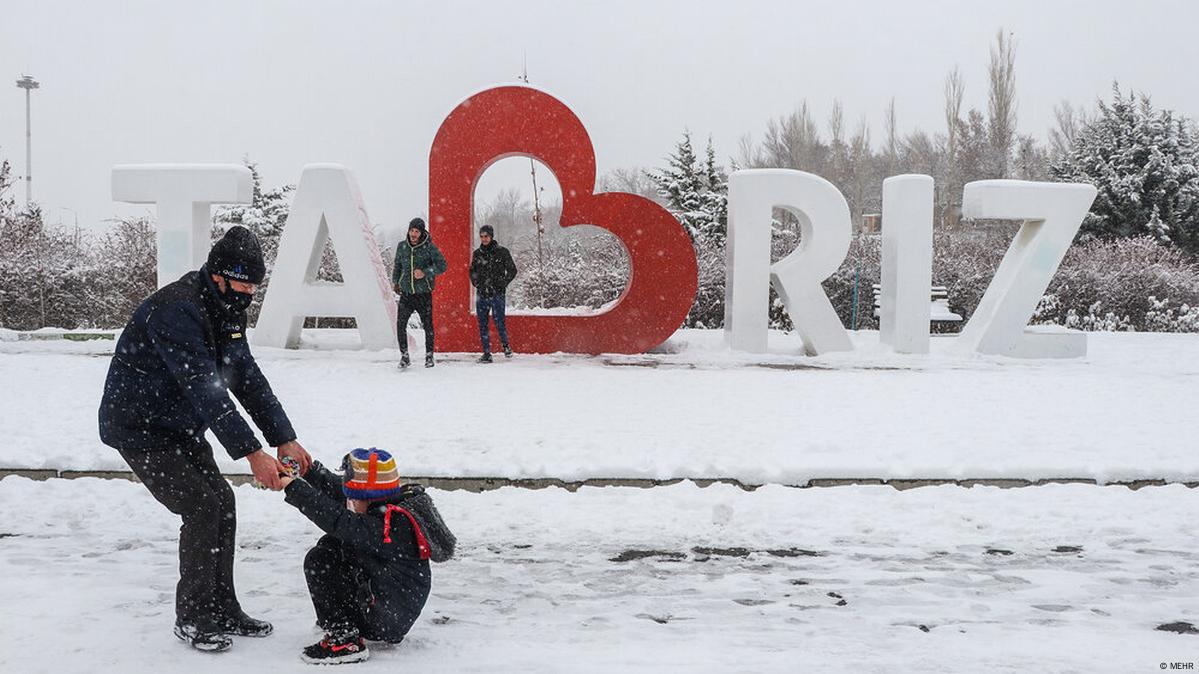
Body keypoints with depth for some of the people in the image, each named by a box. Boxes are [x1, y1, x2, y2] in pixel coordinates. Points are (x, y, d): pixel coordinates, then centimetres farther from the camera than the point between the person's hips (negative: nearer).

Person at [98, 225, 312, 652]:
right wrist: (252, 452, -35)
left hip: (182, 428, 9)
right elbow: (205, 390, -34)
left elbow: (249, 378, 2)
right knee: (202, 507, -14)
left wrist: (284, 439, -6)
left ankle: (222, 609, 17)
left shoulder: (226, 311, 2)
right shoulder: (176, 311, -29)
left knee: (222, 503, 5)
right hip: (140, 429, -9)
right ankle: (191, 617, 1)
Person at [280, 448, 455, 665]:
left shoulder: (391, 526, -27)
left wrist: (293, 488, -27)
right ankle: (337, 618, 25)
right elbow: (337, 490, 10)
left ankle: (344, 640, -10)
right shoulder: (388, 506, 1)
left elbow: (338, 521, -32)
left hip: (390, 620, -10)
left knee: (318, 560, -10)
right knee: (329, 545, 16)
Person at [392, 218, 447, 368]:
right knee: (400, 325, -7)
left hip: (424, 294, -3)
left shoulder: (429, 247, -6)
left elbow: (442, 265, -11)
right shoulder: (402, 246, 7)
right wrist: (395, 281, 13)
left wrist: (425, 272, -21)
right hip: (406, 293, 3)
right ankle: (404, 355, 5)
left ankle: (429, 355, 19)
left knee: (428, 325, 3)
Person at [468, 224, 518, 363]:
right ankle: (486, 354, 9)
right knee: (482, 325, 3)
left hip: (496, 294, -4)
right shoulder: (477, 253, 10)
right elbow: (472, 271, 25)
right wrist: (476, 283, 11)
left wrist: (502, 284, -4)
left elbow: (512, 270, 2)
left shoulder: (502, 252, -1)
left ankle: (506, 346, 17)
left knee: (499, 323, -8)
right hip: (481, 294, 4)